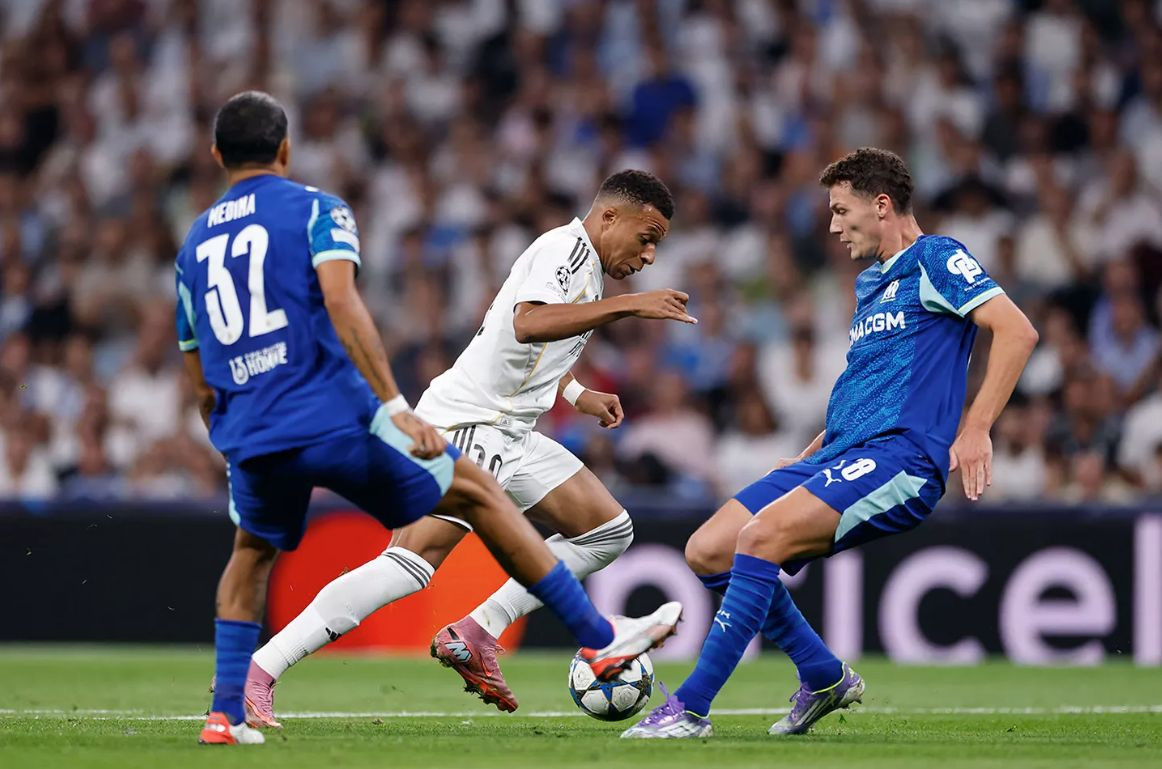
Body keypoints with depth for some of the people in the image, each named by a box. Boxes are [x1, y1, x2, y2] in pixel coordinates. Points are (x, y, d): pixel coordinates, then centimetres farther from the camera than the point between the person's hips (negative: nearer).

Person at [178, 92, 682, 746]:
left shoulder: (194, 244, 18)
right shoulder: (316, 209, 2)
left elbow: (201, 382, 21)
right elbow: (342, 306, -16)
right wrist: (396, 408, -21)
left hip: (249, 438, 5)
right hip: (335, 416, -5)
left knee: (252, 553, 30)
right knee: (476, 492, 9)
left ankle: (226, 715, 17)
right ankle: (598, 637, 10)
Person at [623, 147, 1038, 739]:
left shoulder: (934, 259, -2)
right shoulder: (869, 284, 25)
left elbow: (1016, 330, -13)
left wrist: (975, 431, -21)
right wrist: (809, 455, 26)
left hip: (899, 458, -10)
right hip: (838, 453, 10)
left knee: (761, 536, -28)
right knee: (707, 550, 1)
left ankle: (691, 707, -25)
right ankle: (823, 678, 12)